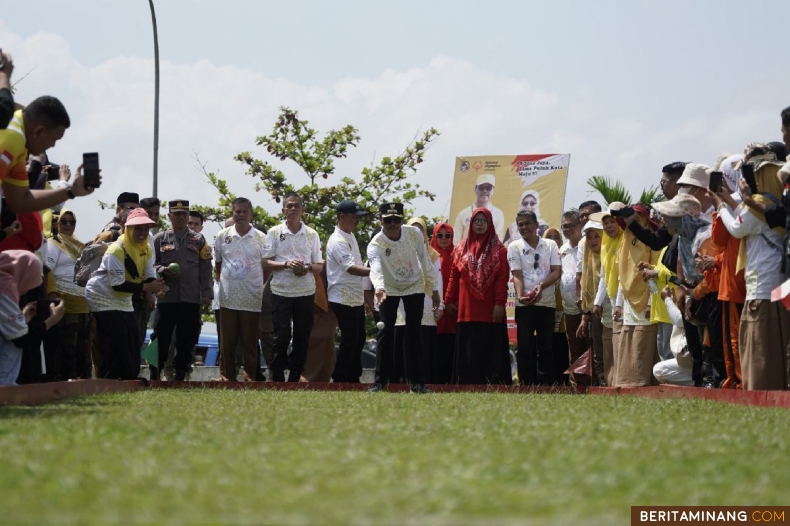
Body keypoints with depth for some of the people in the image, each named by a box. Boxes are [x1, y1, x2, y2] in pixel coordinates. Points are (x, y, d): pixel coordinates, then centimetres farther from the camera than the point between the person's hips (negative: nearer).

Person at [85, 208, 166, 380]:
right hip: (103, 297, -8)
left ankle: (129, 380, 13)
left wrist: (151, 291, -28)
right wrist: (145, 287, -34)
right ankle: (106, 383, -12)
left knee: (133, 340, 5)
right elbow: (117, 284, -29)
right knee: (115, 340, -17)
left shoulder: (147, 249, -1)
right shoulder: (117, 250, -25)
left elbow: (150, 277, -5)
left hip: (123, 299, 8)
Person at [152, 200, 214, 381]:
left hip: (192, 299, 1)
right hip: (167, 298, -1)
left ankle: (180, 378, 11)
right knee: (161, 339, -1)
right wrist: (163, 271, -14)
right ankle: (154, 377, 6)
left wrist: (207, 293, -1)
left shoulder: (198, 240, 11)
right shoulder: (160, 239, 9)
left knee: (186, 342, 4)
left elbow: (206, 268, 7)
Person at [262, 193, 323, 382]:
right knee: (281, 336, -2)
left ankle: (295, 376, 15)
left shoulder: (312, 234, 7)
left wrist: (308, 267, -14)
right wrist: (286, 264, -18)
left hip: (306, 292, 2)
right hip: (281, 292, -2)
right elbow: (266, 263, -1)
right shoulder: (274, 232, 2)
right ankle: (278, 376, 7)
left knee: (302, 335, 6)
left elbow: (319, 265, 9)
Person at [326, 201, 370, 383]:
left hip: (356, 298, 9)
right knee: (349, 340, -6)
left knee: (359, 338, 13)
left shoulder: (351, 237, 14)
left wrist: (364, 295, 18)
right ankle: (340, 379, 3)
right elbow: (351, 268, -26)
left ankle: (353, 378, 21)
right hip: (344, 300, -9)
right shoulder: (337, 241, -17)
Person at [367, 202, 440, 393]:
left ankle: (417, 381, 6)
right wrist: (379, 288, -67)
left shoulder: (414, 233, -19)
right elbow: (376, 268, -47)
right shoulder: (376, 244, -27)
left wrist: (435, 289, -4)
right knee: (385, 333, -6)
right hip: (389, 290, -2)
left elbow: (425, 261, -7)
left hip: (414, 287, 2)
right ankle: (380, 381, 2)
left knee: (414, 333, 2)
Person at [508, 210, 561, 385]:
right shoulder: (514, 247, 4)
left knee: (546, 348, 3)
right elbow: (517, 275, -4)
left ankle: (546, 387, 7)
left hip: (547, 303, 1)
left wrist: (541, 285, -19)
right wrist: (520, 296, -22)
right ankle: (527, 386, 2)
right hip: (524, 305, -1)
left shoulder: (550, 245, 7)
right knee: (525, 348, -1)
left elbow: (557, 272, -1)